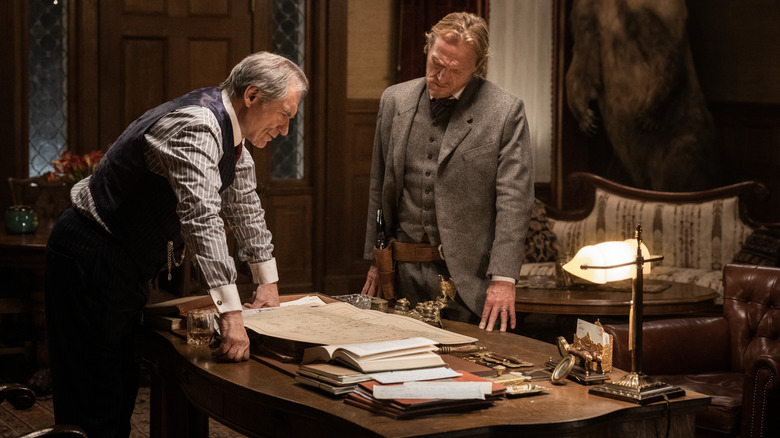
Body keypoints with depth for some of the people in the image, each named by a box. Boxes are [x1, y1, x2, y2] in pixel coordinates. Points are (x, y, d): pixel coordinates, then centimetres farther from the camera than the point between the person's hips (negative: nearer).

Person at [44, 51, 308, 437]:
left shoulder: (231, 129, 7)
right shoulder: (196, 127, -25)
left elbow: (244, 205, 20)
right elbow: (202, 217, -36)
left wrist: (267, 282, 22)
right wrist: (230, 313, -41)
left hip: (125, 265, 10)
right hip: (92, 259, -10)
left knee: (122, 386, 14)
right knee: (95, 405, -7)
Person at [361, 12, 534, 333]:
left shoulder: (505, 112, -5)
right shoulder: (395, 101, 8)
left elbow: (514, 200, -9)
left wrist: (503, 279, -15)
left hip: (468, 279, -4)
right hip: (404, 273, 4)